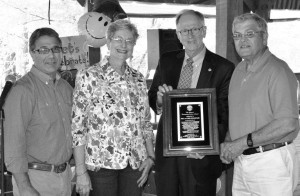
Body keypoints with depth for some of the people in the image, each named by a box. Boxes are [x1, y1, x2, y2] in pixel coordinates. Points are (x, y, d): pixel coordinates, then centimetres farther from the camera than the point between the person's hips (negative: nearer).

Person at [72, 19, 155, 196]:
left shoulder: (138, 79, 10)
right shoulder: (88, 77, -4)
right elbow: (77, 127, -7)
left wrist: (150, 157, 4)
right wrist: (81, 172, -11)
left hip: (136, 164, 4)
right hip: (101, 163, -4)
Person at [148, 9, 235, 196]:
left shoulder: (223, 68, -7)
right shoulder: (166, 61, 6)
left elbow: (225, 114, -6)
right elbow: (151, 100, 12)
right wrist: (159, 99, -11)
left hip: (199, 155, -3)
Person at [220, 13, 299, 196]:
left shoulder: (278, 70, -14)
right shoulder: (239, 70, 12)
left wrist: (243, 142, -18)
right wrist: (228, 143, 0)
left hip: (271, 162, -7)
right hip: (241, 160, 7)